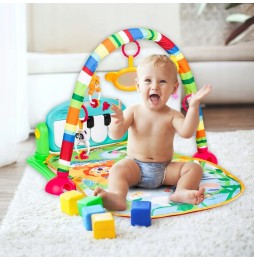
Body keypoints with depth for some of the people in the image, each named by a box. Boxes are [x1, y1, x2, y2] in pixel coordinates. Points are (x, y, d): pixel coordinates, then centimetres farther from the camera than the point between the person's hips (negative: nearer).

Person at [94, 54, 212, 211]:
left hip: (165, 169, 1)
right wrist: (118, 122, -33)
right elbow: (116, 135, -10)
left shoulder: (172, 115, -2)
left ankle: (182, 192, -40)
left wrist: (193, 106, -32)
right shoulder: (133, 111, -2)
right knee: (118, 168, -31)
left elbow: (186, 132, -22)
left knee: (194, 168, -16)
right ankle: (117, 196, -54)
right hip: (135, 165, -1)